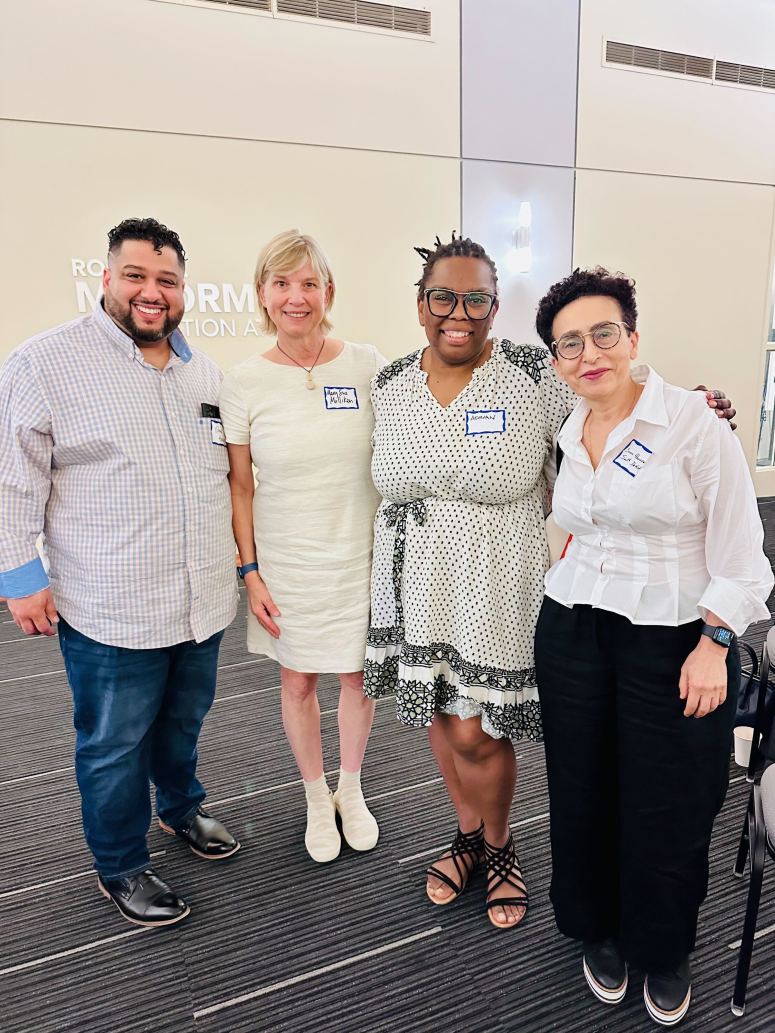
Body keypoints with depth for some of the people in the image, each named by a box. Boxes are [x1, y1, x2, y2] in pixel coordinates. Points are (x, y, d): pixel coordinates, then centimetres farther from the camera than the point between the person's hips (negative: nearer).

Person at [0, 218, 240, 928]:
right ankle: (120, 868, 32)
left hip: (204, 600, 6)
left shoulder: (203, 371, 9)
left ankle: (181, 807, 49)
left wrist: (248, 559, 19)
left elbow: (231, 474, 17)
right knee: (115, 745, 11)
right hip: (111, 612, -5)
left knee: (183, 722, 23)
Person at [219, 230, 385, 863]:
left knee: (359, 678, 15)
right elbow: (240, 487, -1)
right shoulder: (245, 384, -7)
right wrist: (250, 573, -3)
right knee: (298, 682, 14)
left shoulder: (366, 365, -5)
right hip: (287, 563, 0)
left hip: (361, 557, 1)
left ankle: (351, 789, 42)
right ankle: (317, 798, 40)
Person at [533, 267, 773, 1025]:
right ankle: (600, 932, 39)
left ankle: (665, 953, 35)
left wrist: (714, 645, -15)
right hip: (574, 635, 5)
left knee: (668, 808, 9)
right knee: (585, 795, 14)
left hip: (673, 640, -4)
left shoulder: (692, 420, -12)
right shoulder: (568, 436, 6)